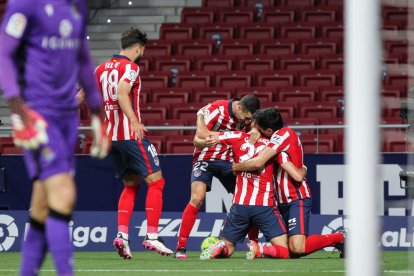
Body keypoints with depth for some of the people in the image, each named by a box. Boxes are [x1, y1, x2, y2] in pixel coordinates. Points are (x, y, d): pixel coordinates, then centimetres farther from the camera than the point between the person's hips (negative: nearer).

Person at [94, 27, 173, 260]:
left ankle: (122, 234, 1)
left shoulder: (102, 68, 13)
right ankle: (152, 237, -10)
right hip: (131, 135, -8)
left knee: (131, 185, 16)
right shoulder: (130, 67, -9)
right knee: (156, 181, -3)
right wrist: (134, 121, -34)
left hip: (111, 135, 8)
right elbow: (122, 93, -26)